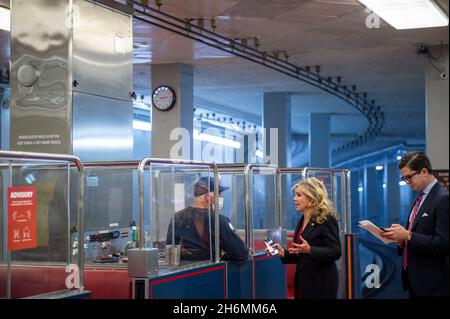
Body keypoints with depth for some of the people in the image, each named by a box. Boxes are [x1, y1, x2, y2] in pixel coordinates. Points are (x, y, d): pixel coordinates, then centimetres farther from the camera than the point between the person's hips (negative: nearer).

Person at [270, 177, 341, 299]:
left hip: (321, 283, -8)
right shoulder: (302, 221, 13)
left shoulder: (327, 219, -11)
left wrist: (309, 250, -28)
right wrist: (283, 253, 1)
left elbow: (335, 252, -17)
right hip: (303, 280, 8)